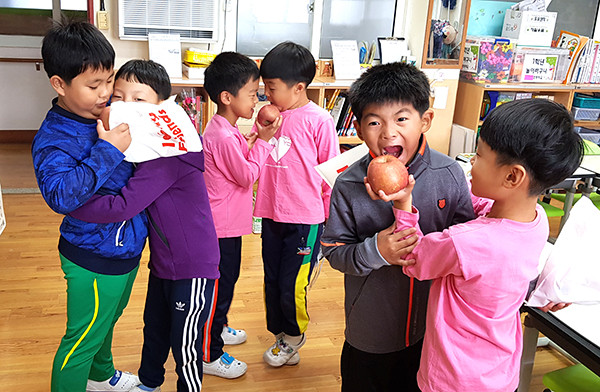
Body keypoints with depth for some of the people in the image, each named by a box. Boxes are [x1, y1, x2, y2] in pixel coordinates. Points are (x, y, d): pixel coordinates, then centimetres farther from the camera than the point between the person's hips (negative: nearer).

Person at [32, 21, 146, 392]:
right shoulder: (52, 139, -23)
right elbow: (61, 194, -39)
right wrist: (108, 150, -36)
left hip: (126, 247, 9)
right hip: (94, 261, -8)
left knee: (107, 321, 31)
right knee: (82, 340, 10)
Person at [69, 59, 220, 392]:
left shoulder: (168, 154, -28)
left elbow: (123, 206, -30)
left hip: (193, 266, -9)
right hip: (163, 261, 9)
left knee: (185, 348, 6)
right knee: (154, 328, 28)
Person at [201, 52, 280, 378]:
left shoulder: (224, 128, 6)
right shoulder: (223, 137, -27)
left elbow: (240, 158, 15)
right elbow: (248, 175, -20)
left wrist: (255, 136, 1)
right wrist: (263, 141, -14)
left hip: (228, 222, 10)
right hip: (222, 227, -10)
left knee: (226, 280, 26)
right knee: (219, 287, 3)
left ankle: (218, 328, 47)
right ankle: (210, 356, 19)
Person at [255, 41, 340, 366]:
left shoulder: (319, 121, -11)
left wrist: (328, 217, 0)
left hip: (305, 220, -5)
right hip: (272, 216, 6)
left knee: (292, 288, 0)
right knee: (272, 283, 14)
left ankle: (294, 335, 30)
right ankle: (281, 337, 36)